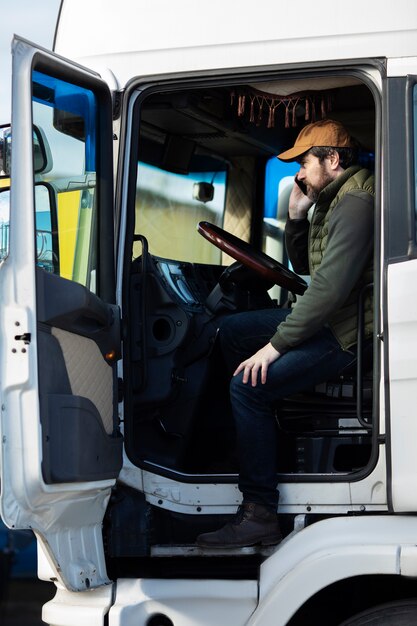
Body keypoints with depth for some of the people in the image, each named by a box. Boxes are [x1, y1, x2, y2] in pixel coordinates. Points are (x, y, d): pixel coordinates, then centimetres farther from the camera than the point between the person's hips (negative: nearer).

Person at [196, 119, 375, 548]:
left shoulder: (356, 204, -21)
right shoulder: (331, 200, 13)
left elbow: (329, 287, -28)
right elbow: (304, 268, 21)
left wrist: (275, 344, -24)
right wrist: (296, 216, 4)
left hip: (347, 334, -11)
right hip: (325, 317, 11)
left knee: (249, 384, -23)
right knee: (231, 332, 19)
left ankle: (260, 515, -22)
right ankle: (263, 432, 24)